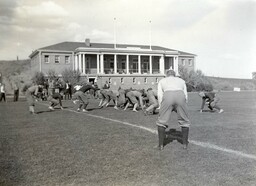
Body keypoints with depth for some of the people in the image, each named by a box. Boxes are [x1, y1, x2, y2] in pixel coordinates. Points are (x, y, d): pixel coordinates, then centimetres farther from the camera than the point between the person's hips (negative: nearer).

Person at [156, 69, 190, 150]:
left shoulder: (162, 81, 33)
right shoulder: (181, 80, 37)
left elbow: (160, 95, 20)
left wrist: (162, 109, 25)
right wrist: (181, 109, 35)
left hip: (167, 96, -1)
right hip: (180, 96, 2)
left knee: (161, 121, 12)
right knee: (184, 121, 19)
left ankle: (161, 145, 12)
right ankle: (185, 143, 23)